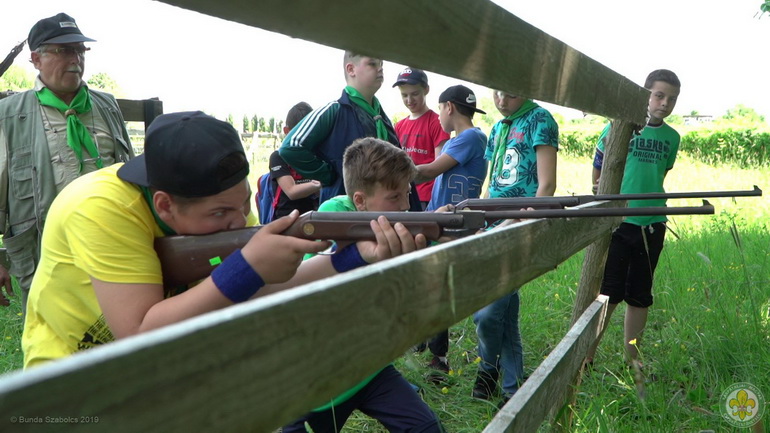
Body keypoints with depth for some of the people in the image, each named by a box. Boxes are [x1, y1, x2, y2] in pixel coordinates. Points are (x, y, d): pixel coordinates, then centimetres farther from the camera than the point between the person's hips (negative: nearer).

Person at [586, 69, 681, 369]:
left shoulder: (672, 138, 9)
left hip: (652, 224, 5)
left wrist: (654, 202, 14)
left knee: (640, 295, 11)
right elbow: (596, 177, 2)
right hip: (616, 221, -4)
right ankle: (586, 358, 7)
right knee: (608, 293, -4)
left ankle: (632, 360, 22)